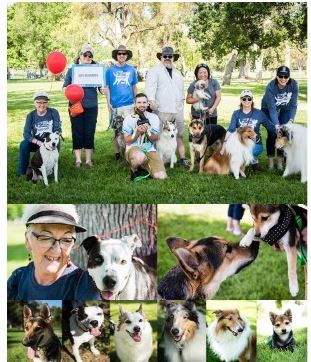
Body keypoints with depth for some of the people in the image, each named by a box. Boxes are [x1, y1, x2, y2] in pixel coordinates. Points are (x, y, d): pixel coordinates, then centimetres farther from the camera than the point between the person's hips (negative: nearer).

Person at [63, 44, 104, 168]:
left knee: (89, 133, 5)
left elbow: (102, 88, 8)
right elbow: (65, 87, 7)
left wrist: (103, 89, -15)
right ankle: (78, 159, 12)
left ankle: (89, 160, 14)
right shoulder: (72, 70, 5)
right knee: (77, 133, 3)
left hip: (91, 106, 1)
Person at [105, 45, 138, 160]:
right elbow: (107, 87, 5)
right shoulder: (110, 70, 4)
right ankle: (117, 153, 15)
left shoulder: (131, 70, 8)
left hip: (129, 104, 1)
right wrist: (108, 103, -2)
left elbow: (134, 87, 14)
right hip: (115, 105, -1)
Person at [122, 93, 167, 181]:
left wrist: (147, 132, -17)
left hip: (149, 150, 3)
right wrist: (138, 132, -18)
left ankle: (143, 167, 11)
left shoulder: (154, 118, 3)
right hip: (133, 148, -2)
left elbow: (155, 139, 2)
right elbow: (127, 141, -2)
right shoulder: (129, 119, -2)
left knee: (161, 176, -19)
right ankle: (134, 169, -6)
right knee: (140, 157, -43)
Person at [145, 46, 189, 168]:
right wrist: (152, 100, -27)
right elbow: (150, 86, -14)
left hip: (178, 109, 6)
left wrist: (181, 99, 22)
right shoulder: (154, 70, -1)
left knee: (179, 135, 7)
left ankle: (182, 158, 11)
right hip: (163, 109, -6)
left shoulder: (177, 72, 22)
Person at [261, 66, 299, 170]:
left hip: (285, 109, 2)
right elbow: (272, 109, -33)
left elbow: (293, 105, -20)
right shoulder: (270, 87, -34)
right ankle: (270, 159, 5)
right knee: (272, 134, -10)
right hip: (269, 109, -2)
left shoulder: (294, 84, -26)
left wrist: (291, 120, -33)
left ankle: (280, 160, 4)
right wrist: (277, 125, -42)